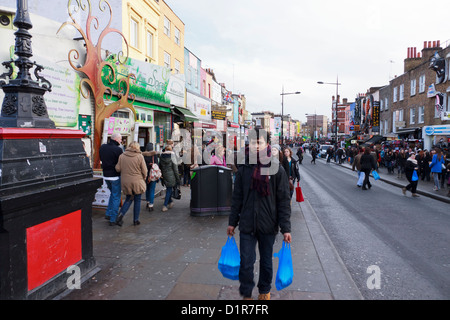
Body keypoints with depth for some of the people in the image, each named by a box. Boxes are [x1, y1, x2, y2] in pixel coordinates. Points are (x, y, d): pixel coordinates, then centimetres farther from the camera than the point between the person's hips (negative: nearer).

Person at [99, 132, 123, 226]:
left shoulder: (102, 147, 4)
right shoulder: (118, 149, -18)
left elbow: (101, 159, 15)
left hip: (106, 175, 7)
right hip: (115, 176, -7)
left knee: (113, 194, 25)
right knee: (116, 197, 3)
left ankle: (108, 213, 23)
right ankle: (113, 219, 6)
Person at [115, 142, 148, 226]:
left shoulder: (122, 156, -1)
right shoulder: (140, 156, -10)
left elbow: (118, 168, -1)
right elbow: (144, 171, -7)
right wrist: (144, 178, 12)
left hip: (125, 182, 3)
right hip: (137, 182, -3)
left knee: (129, 199, 20)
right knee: (137, 201, 10)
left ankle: (121, 215, 2)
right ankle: (136, 220, 17)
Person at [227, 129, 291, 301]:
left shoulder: (277, 169, -6)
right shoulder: (243, 169, 0)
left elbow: (284, 201, -5)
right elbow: (237, 197, 6)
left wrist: (286, 228, -8)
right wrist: (232, 222, 7)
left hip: (268, 226, -1)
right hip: (247, 225, 1)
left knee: (266, 262, 17)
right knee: (246, 263, 3)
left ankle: (265, 290, 41)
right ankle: (246, 294, 27)